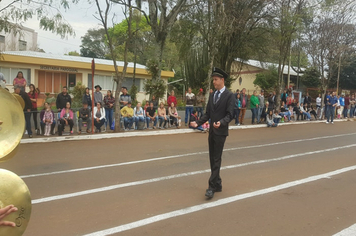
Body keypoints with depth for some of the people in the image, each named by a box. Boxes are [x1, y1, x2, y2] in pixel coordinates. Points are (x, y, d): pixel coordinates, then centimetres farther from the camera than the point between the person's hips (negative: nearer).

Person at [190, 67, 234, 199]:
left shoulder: (229, 95, -8)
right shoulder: (212, 95, 12)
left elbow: (229, 115, -14)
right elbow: (207, 114, 12)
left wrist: (221, 123, -33)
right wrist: (198, 123, -2)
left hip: (220, 132, -7)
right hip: (211, 132, 7)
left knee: (216, 160, -6)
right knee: (212, 159, 11)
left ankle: (212, 187, -2)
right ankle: (217, 185, 23)